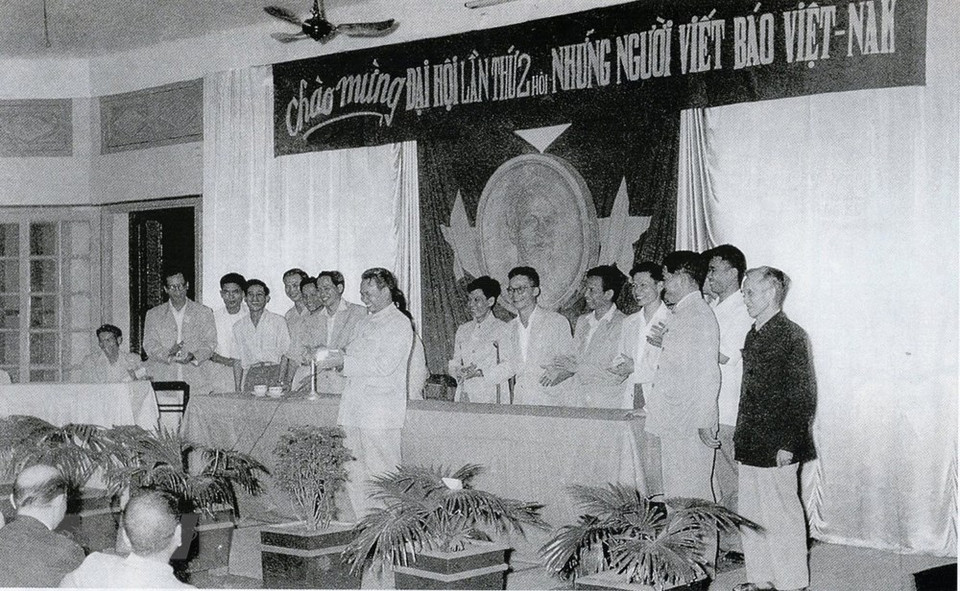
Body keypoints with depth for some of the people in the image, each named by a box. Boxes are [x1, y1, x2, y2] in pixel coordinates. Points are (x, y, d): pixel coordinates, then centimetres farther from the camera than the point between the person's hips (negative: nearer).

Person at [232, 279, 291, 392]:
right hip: (251, 376, 2)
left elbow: (285, 353, 1)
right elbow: (238, 360, 15)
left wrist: (281, 380, -12)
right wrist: (237, 390, 6)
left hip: (274, 373, -2)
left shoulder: (278, 321, 6)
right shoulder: (239, 326, 15)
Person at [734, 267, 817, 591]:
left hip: (777, 445, -8)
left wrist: (788, 444, -16)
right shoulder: (753, 335, 14)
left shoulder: (791, 335, -11)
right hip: (751, 443, 8)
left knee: (781, 513, 0)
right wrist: (741, 438, 15)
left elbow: (803, 396, -13)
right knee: (750, 513, 12)